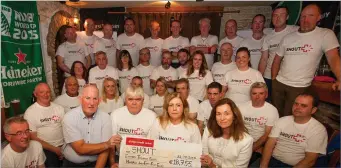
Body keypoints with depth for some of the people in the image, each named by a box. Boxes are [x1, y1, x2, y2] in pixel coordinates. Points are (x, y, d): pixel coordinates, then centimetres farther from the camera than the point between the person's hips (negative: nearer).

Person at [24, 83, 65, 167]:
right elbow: (33, 138, -4)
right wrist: (54, 149, -8)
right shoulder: (30, 112, -2)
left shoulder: (59, 108, 10)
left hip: (63, 145, 3)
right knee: (53, 164, -26)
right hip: (45, 148, -3)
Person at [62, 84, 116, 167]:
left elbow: (104, 150, -7)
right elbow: (81, 149, -15)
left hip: (96, 163, 1)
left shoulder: (105, 117, -7)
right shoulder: (69, 117, -11)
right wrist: (107, 144, -17)